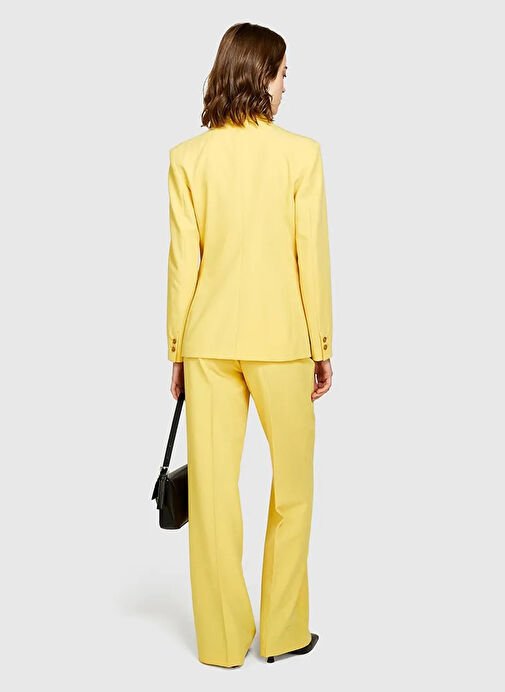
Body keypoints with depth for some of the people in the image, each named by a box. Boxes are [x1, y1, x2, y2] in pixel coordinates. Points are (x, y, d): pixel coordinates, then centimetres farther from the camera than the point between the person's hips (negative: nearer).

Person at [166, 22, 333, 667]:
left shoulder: (187, 158, -1)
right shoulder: (300, 152, -6)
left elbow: (182, 261, 0)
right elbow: (311, 256, -6)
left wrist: (178, 351, 7)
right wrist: (322, 347, 3)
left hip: (209, 341, 2)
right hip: (280, 340, -2)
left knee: (212, 488, 8)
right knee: (292, 486, 14)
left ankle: (222, 639, 19)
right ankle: (283, 631, 23)